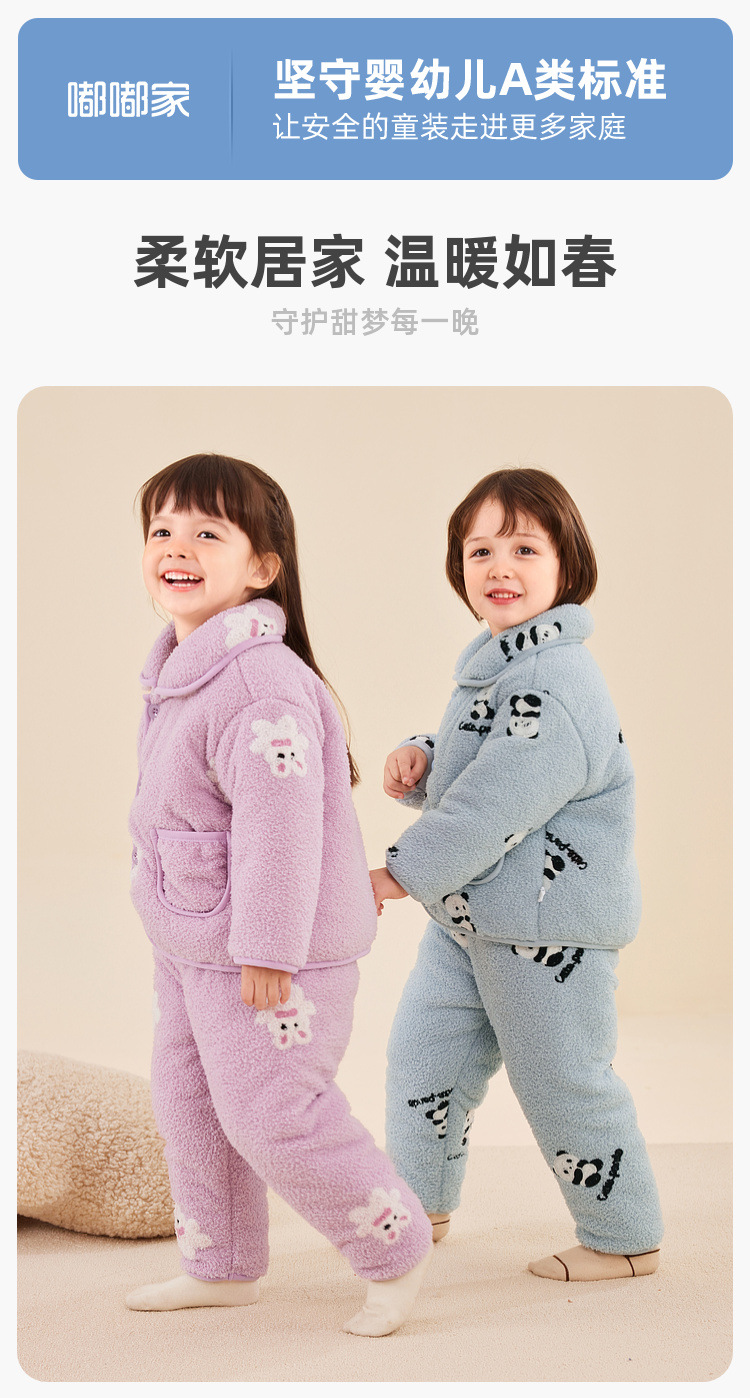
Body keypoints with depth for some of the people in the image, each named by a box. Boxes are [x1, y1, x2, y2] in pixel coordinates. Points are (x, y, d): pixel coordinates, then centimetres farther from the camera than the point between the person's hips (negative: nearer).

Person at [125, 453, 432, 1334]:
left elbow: (281, 821, -28)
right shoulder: (184, 671, 8)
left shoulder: (258, 682, -26)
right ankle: (222, 1267, 38)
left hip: (266, 954, -10)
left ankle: (396, 1250, 21)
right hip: (192, 946, 10)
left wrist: (266, 949, -25)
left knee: (271, 1118, -1)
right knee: (190, 1103, 19)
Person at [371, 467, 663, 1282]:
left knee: (561, 1081, 3)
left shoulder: (553, 686, -25)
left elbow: (496, 802, -28)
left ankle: (625, 1238, 24)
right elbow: (464, 772, 19)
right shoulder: (497, 665, 9)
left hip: (548, 924, -10)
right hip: (469, 915, 10)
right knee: (422, 1051, 18)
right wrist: (418, 760, -4)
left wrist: (399, 875, -19)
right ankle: (421, 1204, 37)